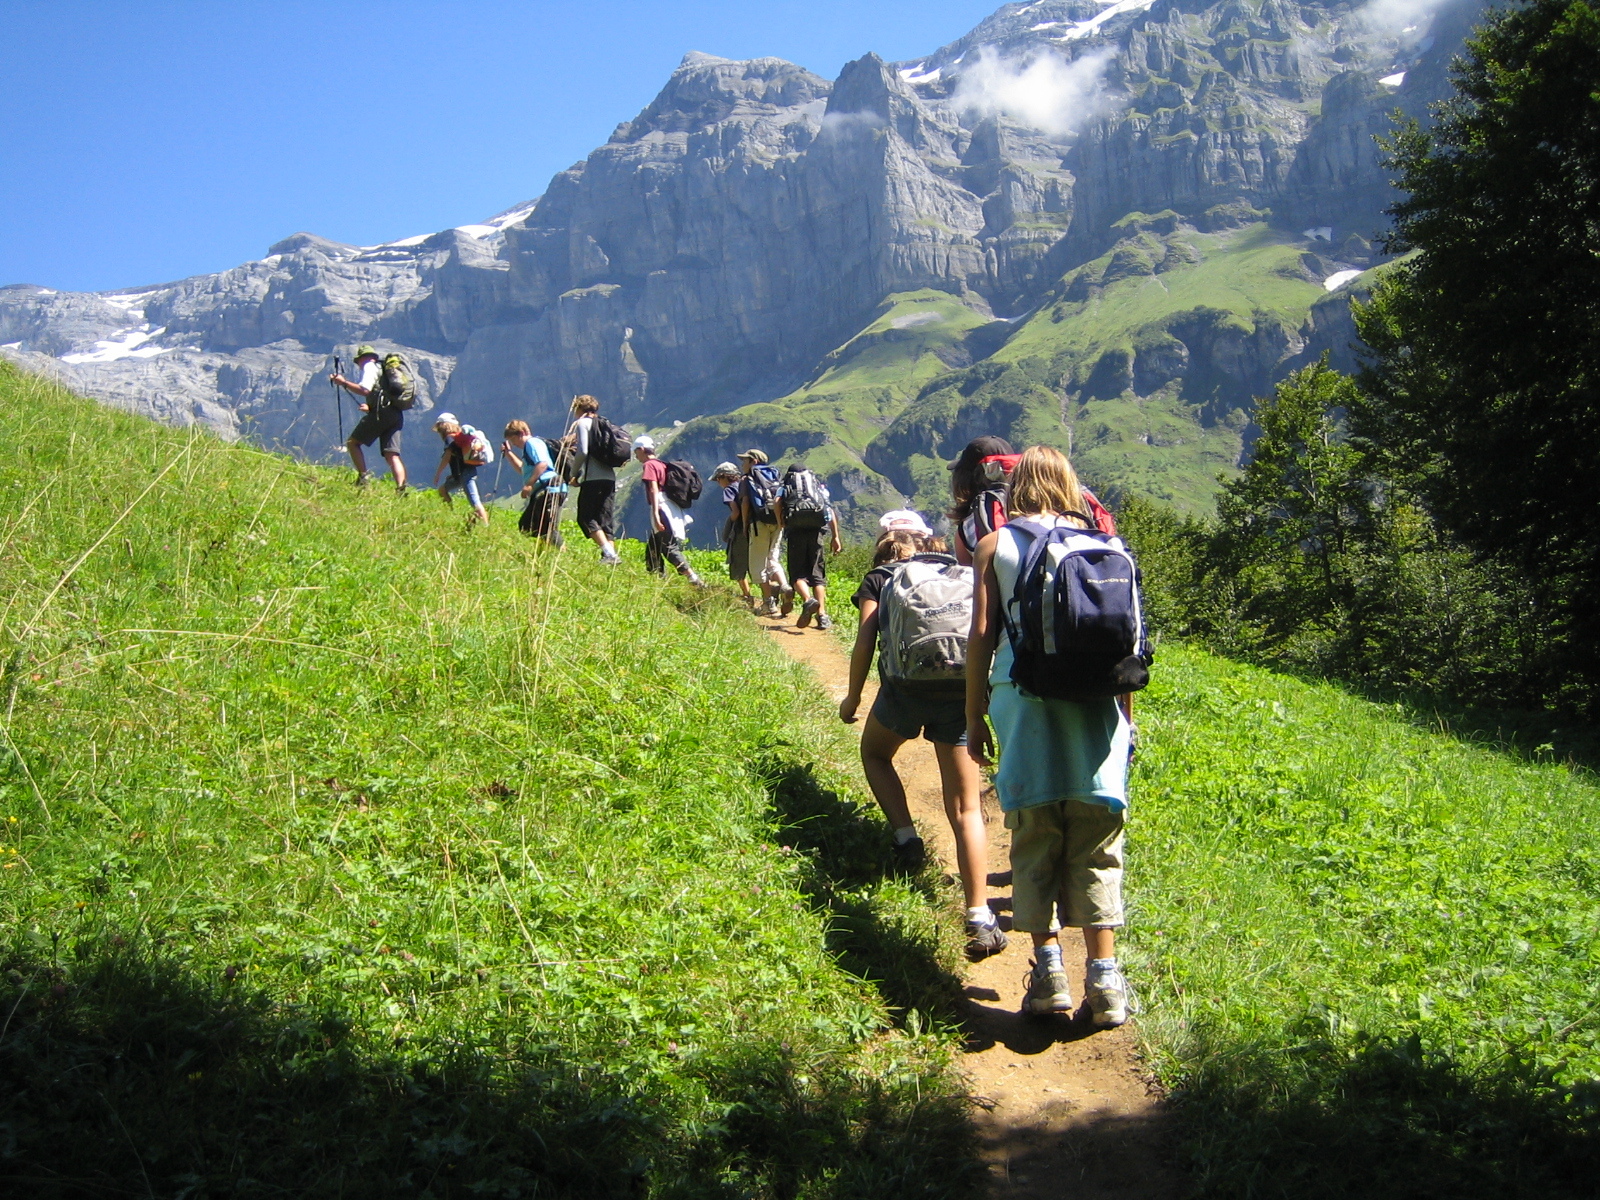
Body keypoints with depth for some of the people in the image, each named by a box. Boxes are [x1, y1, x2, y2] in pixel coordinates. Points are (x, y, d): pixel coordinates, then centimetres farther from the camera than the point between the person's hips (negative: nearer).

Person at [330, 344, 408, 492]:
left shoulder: (370, 366, 5)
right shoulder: (385, 369, 31)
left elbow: (364, 390, -11)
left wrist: (344, 382, -3)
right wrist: (370, 407, 35)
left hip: (381, 412, -8)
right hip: (396, 415, 8)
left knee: (352, 442, 4)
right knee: (392, 455, 0)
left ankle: (363, 476, -10)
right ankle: (401, 490, -17)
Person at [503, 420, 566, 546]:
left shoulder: (532, 443, -5)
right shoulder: (528, 447, 28)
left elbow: (543, 463, -22)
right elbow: (523, 468, 45)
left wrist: (529, 484, -26)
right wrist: (509, 453, 36)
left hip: (549, 490, -12)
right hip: (539, 493, 12)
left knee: (549, 529, -19)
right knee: (525, 527, 16)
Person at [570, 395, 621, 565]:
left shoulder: (582, 423, -1)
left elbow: (582, 451, -13)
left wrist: (574, 473, 0)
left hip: (593, 478, -8)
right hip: (610, 478, 8)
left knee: (586, 518, -6)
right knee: (606, 520, 9)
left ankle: (609, 553, -19)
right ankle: (611, 555, 0)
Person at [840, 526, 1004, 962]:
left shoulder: (879, 579, 18)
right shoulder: (961, 574, 24)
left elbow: (865, 643, 7)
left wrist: (852, 699, 18)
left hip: (907, 685, -2)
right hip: (963, 690, 2)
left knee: (874, 752, 31)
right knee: (966, 808, 5)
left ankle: (907, 839, 15)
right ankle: (980, 919, -5)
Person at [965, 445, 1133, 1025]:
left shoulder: (995, 545, 8)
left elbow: (981, 634, 2)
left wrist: (975, 717, 7)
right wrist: (1124, 715, 18)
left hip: (1023, 697, -1)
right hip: (1095, 705, 1)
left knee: (1035, 841, 5)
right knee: (1096, 846, 4)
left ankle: (1048, 967, 3)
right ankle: (1103, 979, 3)